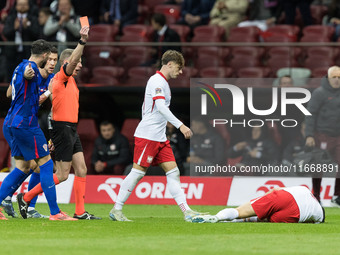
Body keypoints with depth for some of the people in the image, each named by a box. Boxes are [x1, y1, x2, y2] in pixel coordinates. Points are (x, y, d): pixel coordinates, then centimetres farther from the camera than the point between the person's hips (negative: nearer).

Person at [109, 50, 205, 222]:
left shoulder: (162, 82, 19)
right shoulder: (157, 81, -12)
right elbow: (160, 107, -25)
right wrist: (180, 125, -31)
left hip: (160, 137, 10)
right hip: (147, 136, -10)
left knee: (173, 172, 1)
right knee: (138, 172, -7)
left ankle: (186, 211, -3)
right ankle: (116, 210, 1)